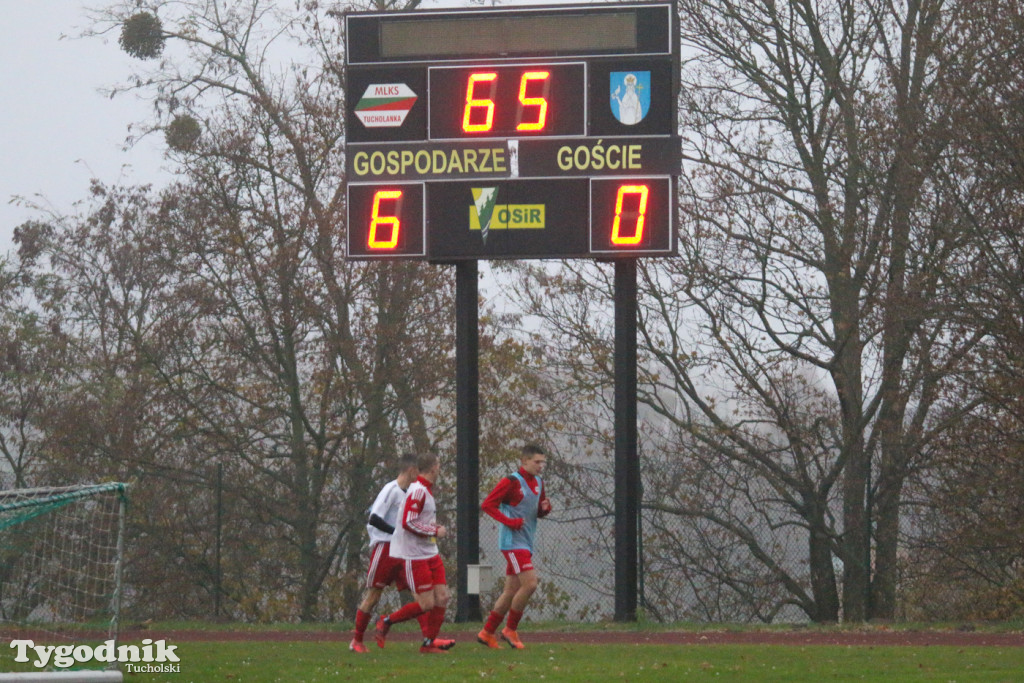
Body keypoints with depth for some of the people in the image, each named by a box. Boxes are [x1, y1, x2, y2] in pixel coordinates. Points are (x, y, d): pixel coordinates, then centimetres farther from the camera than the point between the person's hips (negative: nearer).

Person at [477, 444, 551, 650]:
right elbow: (487, 505, -12)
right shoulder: (511, 482, -11)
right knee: (530, 583, -17)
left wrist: (545, 508, -1)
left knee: (512, 591, 10)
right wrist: (510, 522, -18)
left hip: (526, 544, 9)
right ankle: (511, 630, -4)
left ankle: (487, 632, 18)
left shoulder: (538, 483, 13)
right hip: (513, 542, -9)